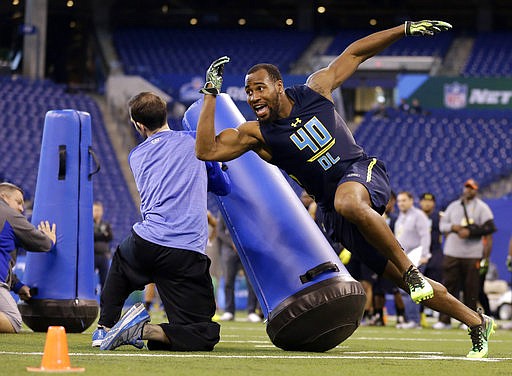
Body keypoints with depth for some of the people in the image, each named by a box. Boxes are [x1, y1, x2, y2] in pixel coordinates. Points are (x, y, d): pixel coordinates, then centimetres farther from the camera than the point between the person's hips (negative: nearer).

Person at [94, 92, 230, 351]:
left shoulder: (136, 155, 17)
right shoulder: (194, 141, 10)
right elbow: (223, 186, 21)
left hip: (146, 242, 3)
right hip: (188, 253, -3)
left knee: (120, 261, 41)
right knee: (205, 335, 2)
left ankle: (105, 327, 28)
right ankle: (148, 331, -20)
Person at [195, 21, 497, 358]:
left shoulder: (315, 90, 2)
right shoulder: (256, 134, 0)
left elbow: (354, 54, 11)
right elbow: (207, 151, -10)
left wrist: (405, 29, 8)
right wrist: (211, 93, -10)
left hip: (364, 171, -2)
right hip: (335, 213, 2)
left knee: (347, 201, -41)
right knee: (407, 282, 0)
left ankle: (410, 267, -26)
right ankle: (477, 323, 12)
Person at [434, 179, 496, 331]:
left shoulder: (481, 207, 4)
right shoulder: (453, 206, 16)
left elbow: (489, 227, -6)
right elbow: (442, 224, 13)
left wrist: (470, 232, -14)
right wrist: (453, 227, -7)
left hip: (472, 255, -3)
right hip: (452, 253, 3)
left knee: (471, 288, -2)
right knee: (448, 286, -1)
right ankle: (444, 320, 0)